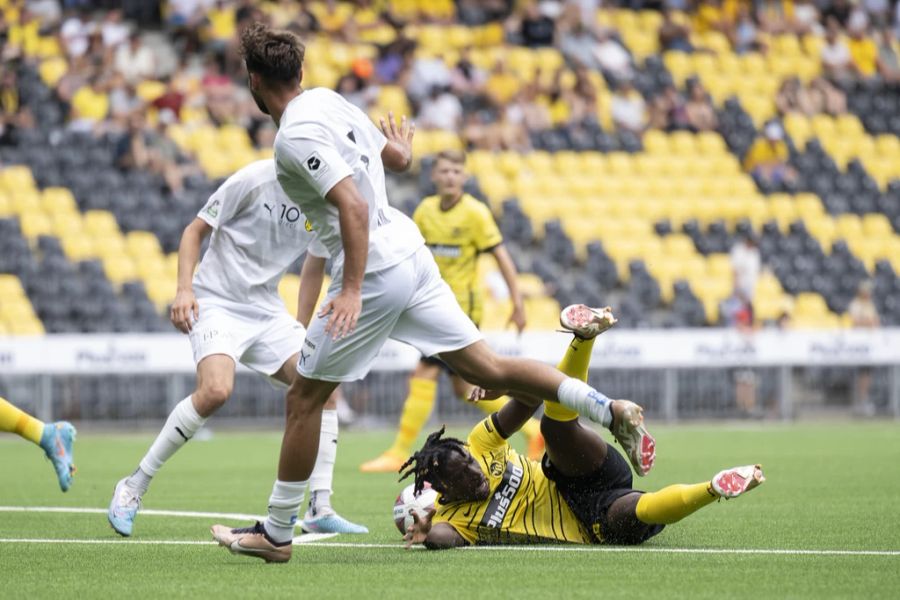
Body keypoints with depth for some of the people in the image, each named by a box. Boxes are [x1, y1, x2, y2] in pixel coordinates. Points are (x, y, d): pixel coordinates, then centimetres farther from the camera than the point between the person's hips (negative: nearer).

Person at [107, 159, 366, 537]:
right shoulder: (256, 178, -15)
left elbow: (314, 268, 18)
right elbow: (195, 230, -7)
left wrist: (302, 333, 18)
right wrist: (184, 289, -19)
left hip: (267, 311, 6)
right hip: (217, 303, -6)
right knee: (216, 389, -30)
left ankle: (319, 509, -1)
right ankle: (133, 488, -16)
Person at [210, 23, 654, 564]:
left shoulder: (295, 138, -16)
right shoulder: (328, 99, 10)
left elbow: (354, 205, -25)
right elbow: (399, 159, 23)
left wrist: (352, 290, -28)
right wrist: (402, 143, 47)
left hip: (375, 269, -8)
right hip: (409, 250, 8)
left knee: (304, 398, 3)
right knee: (487, 367, 10)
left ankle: (276, 534, 10)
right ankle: (610, 411, 0)